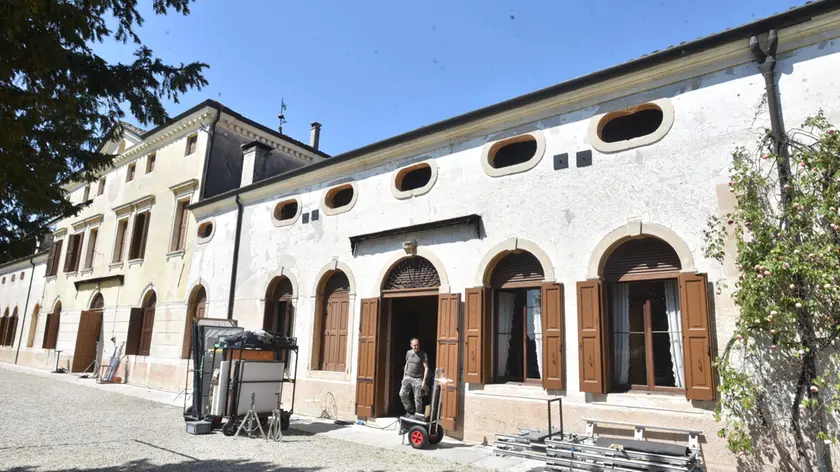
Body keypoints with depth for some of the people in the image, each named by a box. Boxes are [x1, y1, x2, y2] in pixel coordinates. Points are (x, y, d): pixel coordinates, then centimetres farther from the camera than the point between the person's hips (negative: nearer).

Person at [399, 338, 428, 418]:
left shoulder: (423, 355, -7)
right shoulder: (408, 353, 8)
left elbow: (426, 368, -9)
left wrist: (424, 381, -15)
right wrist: (404, 376, 17)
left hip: (418, 379, -4)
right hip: (408, 377, 4)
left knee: (418, 398, -1)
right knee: (402, 394, -6)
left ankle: (418, 415, 13)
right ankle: (410, 410, 13)